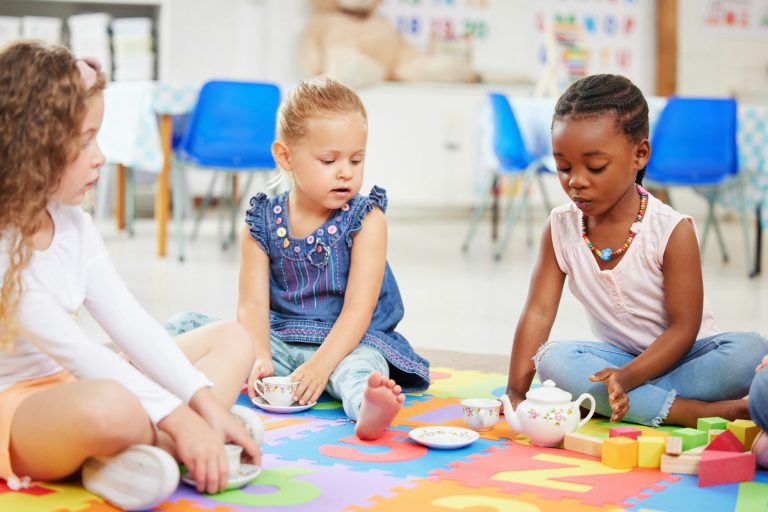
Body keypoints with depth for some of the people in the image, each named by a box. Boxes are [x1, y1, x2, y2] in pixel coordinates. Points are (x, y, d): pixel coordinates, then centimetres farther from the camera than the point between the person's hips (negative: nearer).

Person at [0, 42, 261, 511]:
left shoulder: (73, 225, 5)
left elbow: (130, 324, 0)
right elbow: (70, 348, -24)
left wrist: (206, 403, -10)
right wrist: (177, 417, -26)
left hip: (74, 385, 10)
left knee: (233, 339, 6)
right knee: (108, 406, -44)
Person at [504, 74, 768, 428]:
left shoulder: (673, 230, -16)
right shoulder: (560, 228, -4)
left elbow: (683, 328, -17)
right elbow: (538, 312, -6)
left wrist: (628, 378, -33)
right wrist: (515, 391, -18)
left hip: (682, 357, -2)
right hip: (617, 359, 3)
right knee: (552, 358, -28)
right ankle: (702, 412, -31)